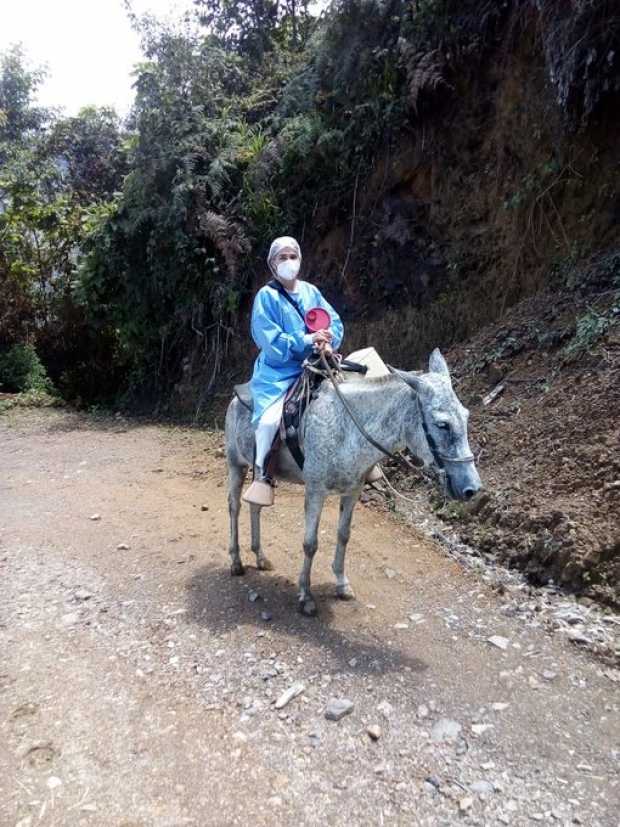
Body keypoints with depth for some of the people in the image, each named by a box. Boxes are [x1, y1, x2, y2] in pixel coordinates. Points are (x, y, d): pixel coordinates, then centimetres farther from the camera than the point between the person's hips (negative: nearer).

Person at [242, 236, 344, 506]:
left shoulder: (311, 291, 10)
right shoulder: (267, 296, -5)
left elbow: (335, 323, 7)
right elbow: (271, 341, -13)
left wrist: (327, 339, -15)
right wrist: (307, 340, -20)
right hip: (279, 370, -5)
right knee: (270, 419, -29)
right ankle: (261, 476, -9)